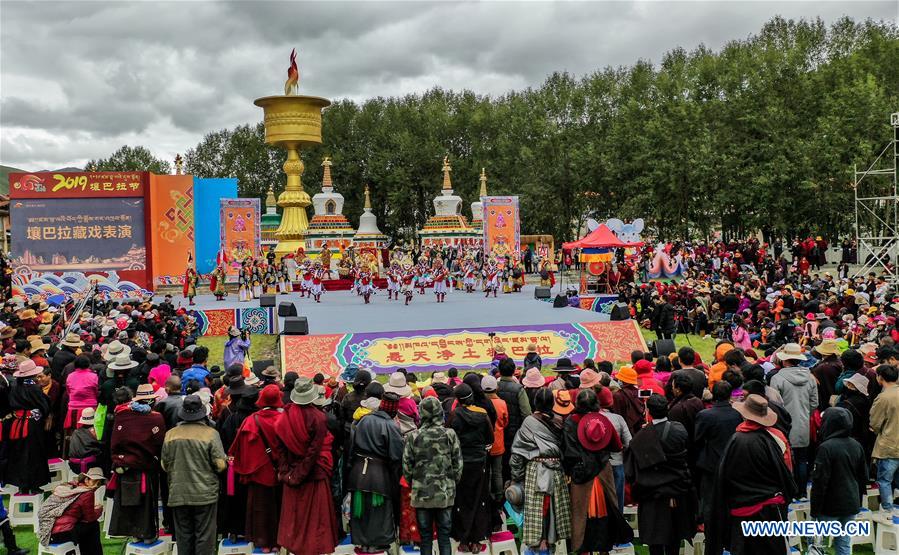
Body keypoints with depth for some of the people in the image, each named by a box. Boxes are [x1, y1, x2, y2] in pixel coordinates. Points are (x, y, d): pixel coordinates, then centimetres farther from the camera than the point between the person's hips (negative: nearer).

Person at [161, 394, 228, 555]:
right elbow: (221, 465, -11)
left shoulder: (170, 434, -2)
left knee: (183, 536, 13)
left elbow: (165, 466, 7)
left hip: (178, 494, 3)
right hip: (205, 494, -3)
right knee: (204, 536, 5)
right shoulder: (210, 433, -11)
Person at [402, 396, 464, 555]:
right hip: (445, 494, 0)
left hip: (421, 494, 0)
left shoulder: (413, 436, -7)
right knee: (444, 536, 9)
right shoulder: (450, 434, -6)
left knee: (425, 537, 9)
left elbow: (407, 466, -3)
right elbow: (458, 465, -1)